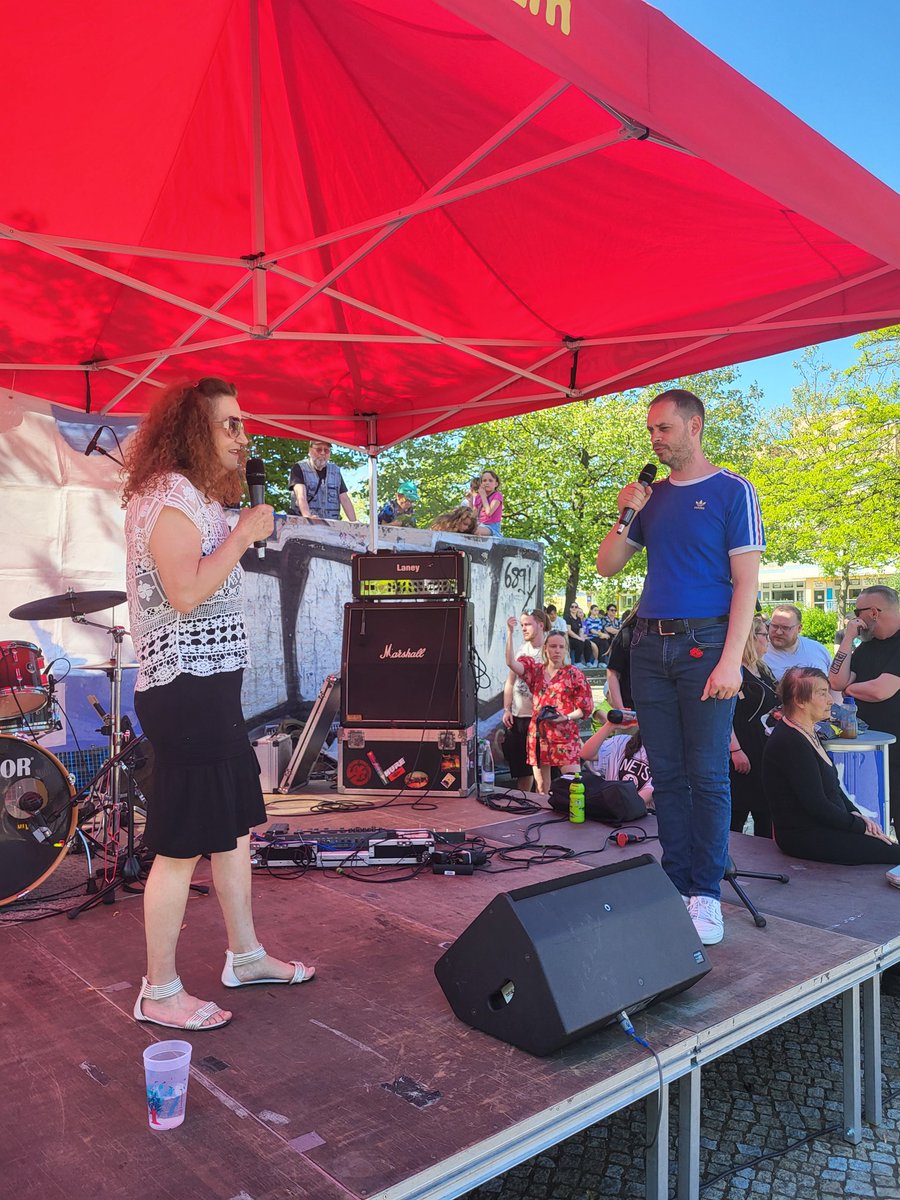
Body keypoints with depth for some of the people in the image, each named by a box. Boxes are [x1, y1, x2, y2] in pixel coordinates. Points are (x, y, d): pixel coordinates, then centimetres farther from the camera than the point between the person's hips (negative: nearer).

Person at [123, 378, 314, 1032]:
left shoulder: (196, 497, 18)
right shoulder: (168, 494, -14)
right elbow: (185, 593, -24)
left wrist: (241, 537, 15)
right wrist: (242, 535, -16)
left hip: (213, 687, 11)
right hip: (186, 690, -11)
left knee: (236, 824, 17)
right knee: (182, 845, -2)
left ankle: (245, 955, 32)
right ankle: (159, 992, 14)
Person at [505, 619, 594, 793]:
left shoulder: (574, 674, 2)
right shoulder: (535, 670, 11)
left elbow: (585, 708, 2)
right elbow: (511, 663, -5)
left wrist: (566, 717, -15)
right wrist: (509, 633, -9)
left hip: (566, 735, -3)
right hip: (538, 734, 3)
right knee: (542, 787, 7)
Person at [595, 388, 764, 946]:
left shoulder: (732, 491, -1)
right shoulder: (652, 495, 14)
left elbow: (746, 581, -7)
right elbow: (607, 566, 14)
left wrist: (730, 659, -15)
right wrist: (626, 515, -2)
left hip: (704, 644, -5)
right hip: (650, 647, 5)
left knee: (708, 776, -2)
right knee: (667, 774, 9)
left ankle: (706, 893, 9)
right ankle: (676, 885, 18)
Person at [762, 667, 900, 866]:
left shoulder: (808, 733, 13)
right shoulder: (790, 743, -19)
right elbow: (816, 804, -19)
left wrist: (856, 814, 5)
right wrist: (861, 827, -11)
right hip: (804, 837, -10)